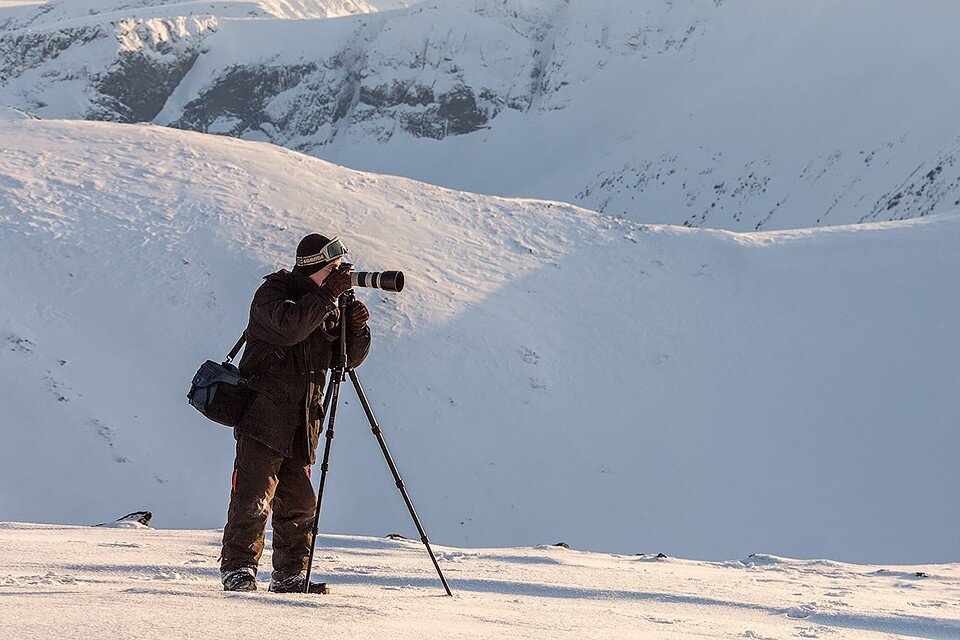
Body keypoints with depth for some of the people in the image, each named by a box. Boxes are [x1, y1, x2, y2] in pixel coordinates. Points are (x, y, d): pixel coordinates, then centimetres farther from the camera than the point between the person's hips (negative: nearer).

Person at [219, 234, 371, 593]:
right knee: (253, 497, -11)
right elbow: (288, 327, -26)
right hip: (263, 417, -7)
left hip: (301, 424, 7)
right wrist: (328, 295, -24)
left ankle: (290, 574, 16)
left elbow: (348, 358, 13)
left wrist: (355, 328, -6)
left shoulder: (326, 305, 16)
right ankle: (237, 568, -4)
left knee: (299, 503, 8)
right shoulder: (272, 292, -5)